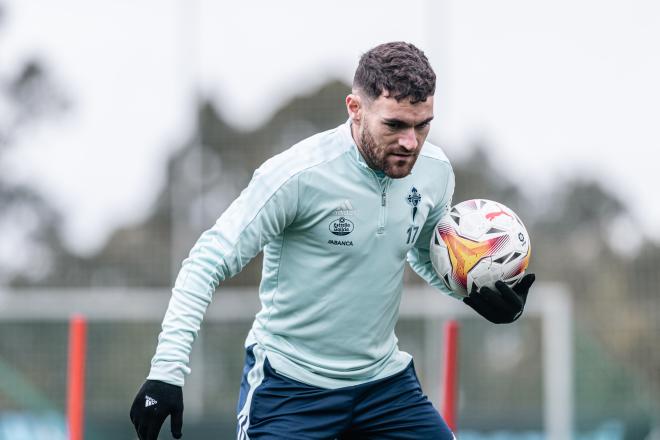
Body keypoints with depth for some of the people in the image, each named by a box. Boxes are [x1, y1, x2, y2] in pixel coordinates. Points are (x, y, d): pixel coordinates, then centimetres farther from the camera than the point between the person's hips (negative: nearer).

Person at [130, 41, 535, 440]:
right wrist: (166, 372, -26)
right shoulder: (300, 174, -22)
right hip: (290, 385, -6)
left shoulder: (434, 171, -3)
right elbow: (207, 265, -19)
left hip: (384, 378, 6)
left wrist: (475, 291, -1)